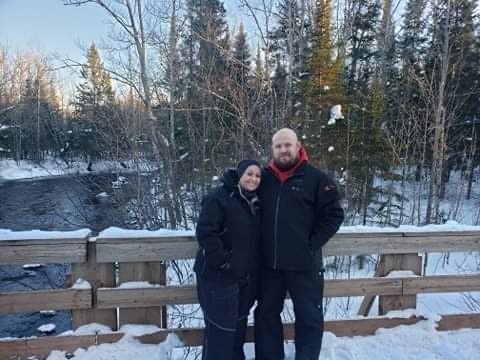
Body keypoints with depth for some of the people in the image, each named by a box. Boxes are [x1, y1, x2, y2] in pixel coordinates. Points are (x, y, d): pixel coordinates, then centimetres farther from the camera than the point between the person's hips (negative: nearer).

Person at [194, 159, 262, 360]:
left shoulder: (254, 202, 10)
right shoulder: (219, 197, -16)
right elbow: (205, 233, -22)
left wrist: (254, 267, 12)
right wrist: (222, 261, -21)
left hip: (246, 276, 8)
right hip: (220, 276, -8)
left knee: (239, 324, 21)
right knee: (221, 328, -1)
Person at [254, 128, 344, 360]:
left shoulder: (315, 178, -6)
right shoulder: (264, 178, 5)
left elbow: (334, 215, -5)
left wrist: (312, 244, -10)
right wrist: (259, 244, 5)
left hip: (304, 264, -3)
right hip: (269, 263, 4)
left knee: (309, 317, 9)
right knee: (266, 314, 16)